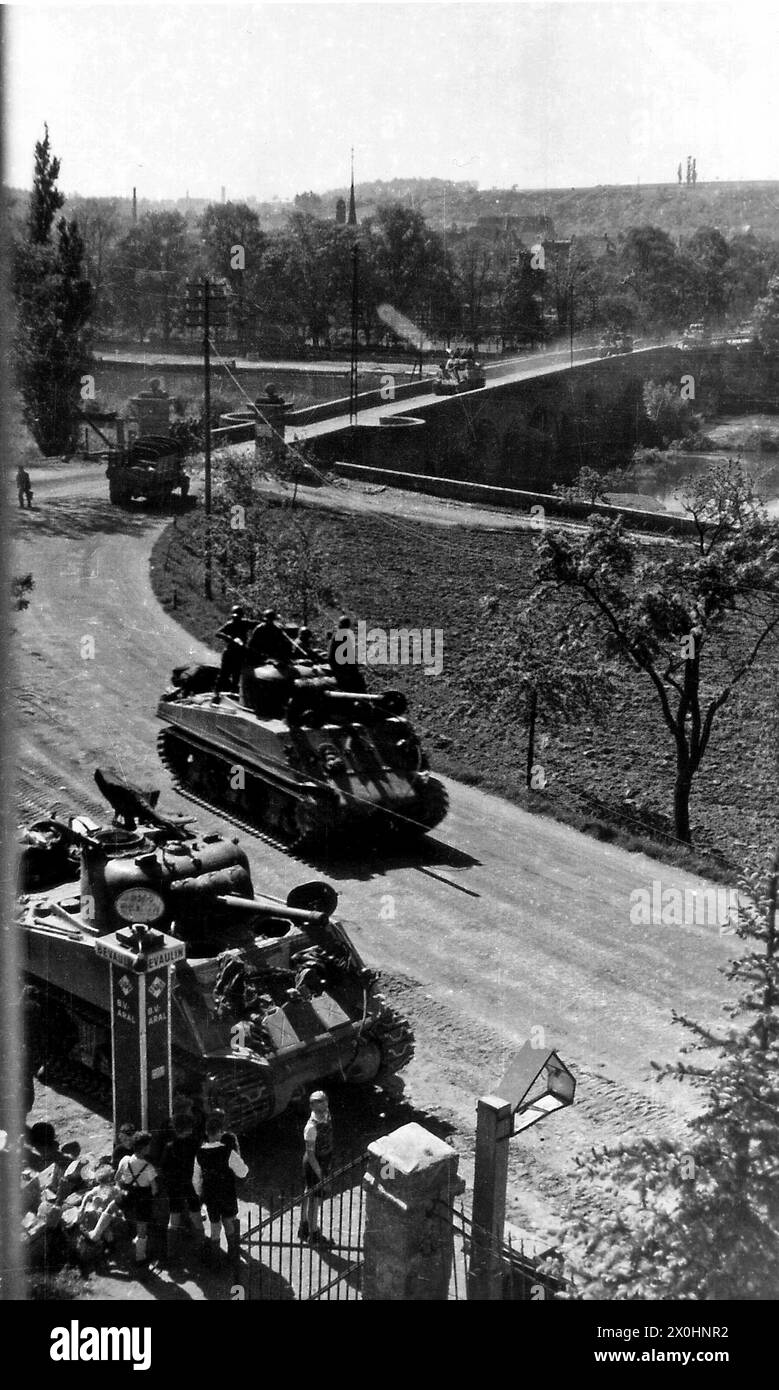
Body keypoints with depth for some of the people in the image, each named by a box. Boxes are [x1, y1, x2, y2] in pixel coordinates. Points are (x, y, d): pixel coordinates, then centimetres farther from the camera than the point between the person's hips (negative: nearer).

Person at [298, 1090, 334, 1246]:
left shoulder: (326, 1114, -5)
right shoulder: (311, 1127, -30)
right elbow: (310, 1155, -25)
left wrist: (329, 1162, 19)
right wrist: (321, 1176, -22)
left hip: (324, 1160, 8)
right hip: (314, 1164, -8)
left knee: (309, 1195, 23)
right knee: (314, 1199, 8)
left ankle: (304, 1229, 40)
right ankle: (314, 1234, 26)